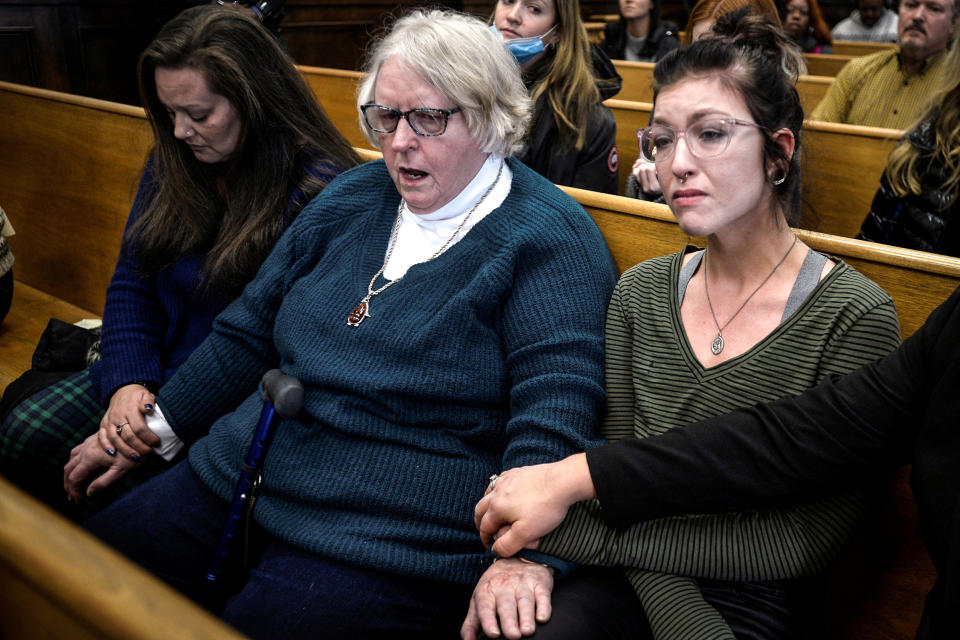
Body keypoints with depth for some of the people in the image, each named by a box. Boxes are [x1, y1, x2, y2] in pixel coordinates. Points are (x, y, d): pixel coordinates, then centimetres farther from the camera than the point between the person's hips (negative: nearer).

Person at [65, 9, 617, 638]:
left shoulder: (548, 238, -9)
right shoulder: (351, 199, 11)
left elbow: (556, 409, -18)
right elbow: (247, 332, 19)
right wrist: (154, 428, 20)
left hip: (390, 540, -6)